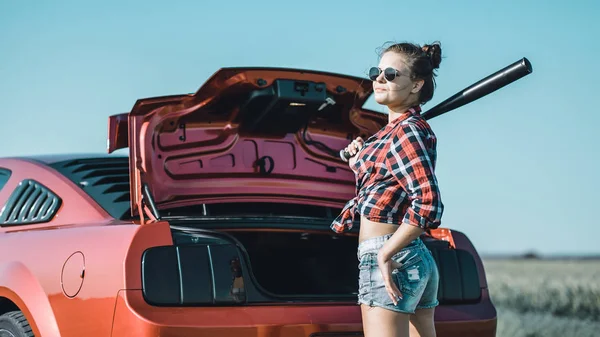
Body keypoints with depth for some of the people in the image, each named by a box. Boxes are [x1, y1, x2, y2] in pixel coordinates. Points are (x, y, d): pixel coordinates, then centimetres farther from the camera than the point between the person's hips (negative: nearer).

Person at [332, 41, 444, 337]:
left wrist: (385, 253, -21)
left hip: (392, 261, -10)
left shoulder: (406, 131, -13)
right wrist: (360, 159, 13)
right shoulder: (396, 129, 16)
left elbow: (428, 203, -23)